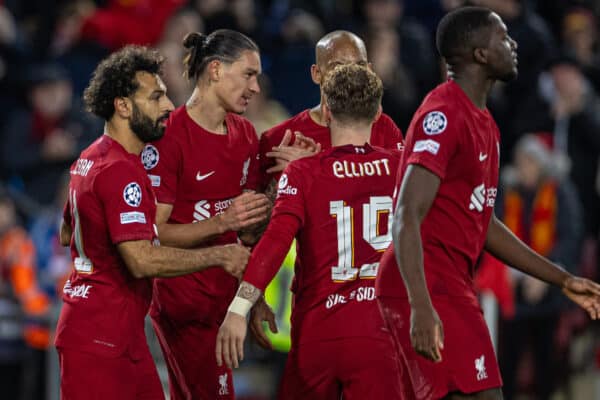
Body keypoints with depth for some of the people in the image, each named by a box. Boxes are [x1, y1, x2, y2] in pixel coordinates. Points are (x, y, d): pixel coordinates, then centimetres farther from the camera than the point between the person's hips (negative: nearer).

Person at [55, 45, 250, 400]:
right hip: (100, 340, -10)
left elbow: (67, 234, 28)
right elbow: (142, 260, -26)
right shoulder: (121, 171, -19)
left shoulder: (90, 159, 14)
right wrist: (220, 256, -18)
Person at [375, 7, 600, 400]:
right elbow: (407, 218, -22)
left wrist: (563, 280, 26)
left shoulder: (483, 123, 18)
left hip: (452, 282, 10)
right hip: (429, 288, -10)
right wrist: (421, 306, -32)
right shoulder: (444, 116, -14)